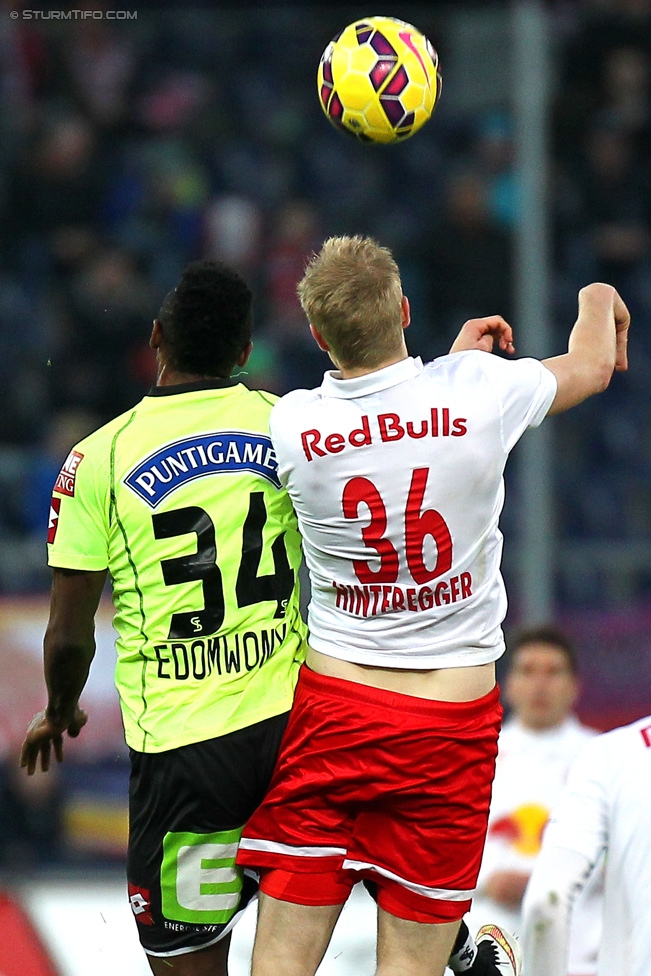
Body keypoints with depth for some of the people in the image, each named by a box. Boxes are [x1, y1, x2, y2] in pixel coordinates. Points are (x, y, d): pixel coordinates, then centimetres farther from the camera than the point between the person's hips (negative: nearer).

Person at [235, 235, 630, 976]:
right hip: (452, 717, -1)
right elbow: (593, 366, 14)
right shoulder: (477, 389, -10)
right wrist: (599, 303, 37)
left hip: (331, 707, 1)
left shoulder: (291, 425, -6)